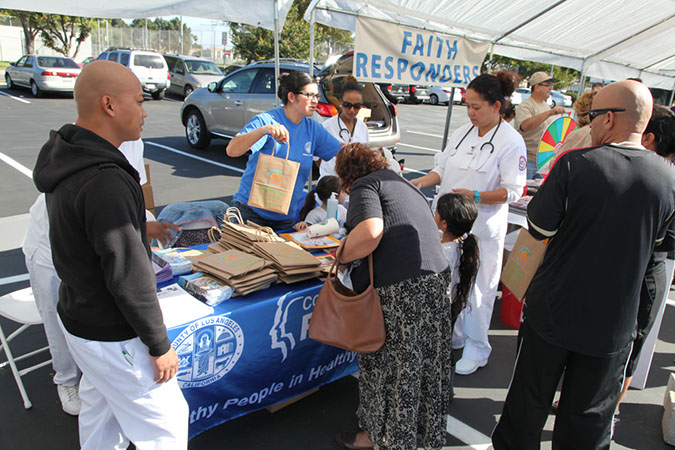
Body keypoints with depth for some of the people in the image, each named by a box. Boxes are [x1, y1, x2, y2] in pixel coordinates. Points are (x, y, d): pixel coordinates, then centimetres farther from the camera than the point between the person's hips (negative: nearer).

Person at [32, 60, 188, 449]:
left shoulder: (66, 159, 2)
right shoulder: (105, 182, -30)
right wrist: (159, 344, -16)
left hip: (78, 315, 10)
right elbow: (128, 275, -26)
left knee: (99, 410, 27)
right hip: (111, 337, -9)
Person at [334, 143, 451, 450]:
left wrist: (342, 257, -5)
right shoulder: (401, 182, 25)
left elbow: (370, 232, -22)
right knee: (422, 363, 20)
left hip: (399, 287, -9)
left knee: (388, 365, 8)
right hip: (436, 277, 9)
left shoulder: (365, 185, -2)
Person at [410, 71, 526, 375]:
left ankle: (476, 349, 24)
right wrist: (421, 182, -3)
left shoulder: (510, 141, -10)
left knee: (476, 289, 5)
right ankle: (451, 335, 35)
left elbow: (513, 190, -13)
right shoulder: (462, 133, 10)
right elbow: (442, 169, 15)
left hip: (481, 228, -5)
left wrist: (474, 196, -24)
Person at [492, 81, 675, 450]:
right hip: (612, 322, 2)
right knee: (589, 418, 19)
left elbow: (539, 228, -10)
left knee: (529, 399, 19)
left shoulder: (575, 164, -17)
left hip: (552, 311, -2)